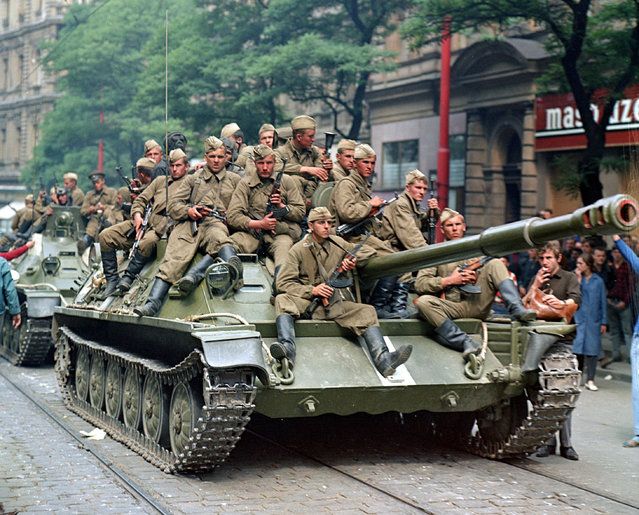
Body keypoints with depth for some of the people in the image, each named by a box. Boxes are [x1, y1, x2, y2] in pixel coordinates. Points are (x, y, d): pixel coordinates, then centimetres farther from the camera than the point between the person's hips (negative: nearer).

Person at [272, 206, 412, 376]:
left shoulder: (337, 243, 15)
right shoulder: (299, 250, 4)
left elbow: (369, 251, 23)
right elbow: (283, 282, -3)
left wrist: (353, 259, 0)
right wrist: (311, 290, -16)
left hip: (336, 303, 2)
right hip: (307, 301, -2)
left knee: (366, 312, -23)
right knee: (282, 301, -32)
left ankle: (383, 359, -43)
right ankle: (287, 349, -53)